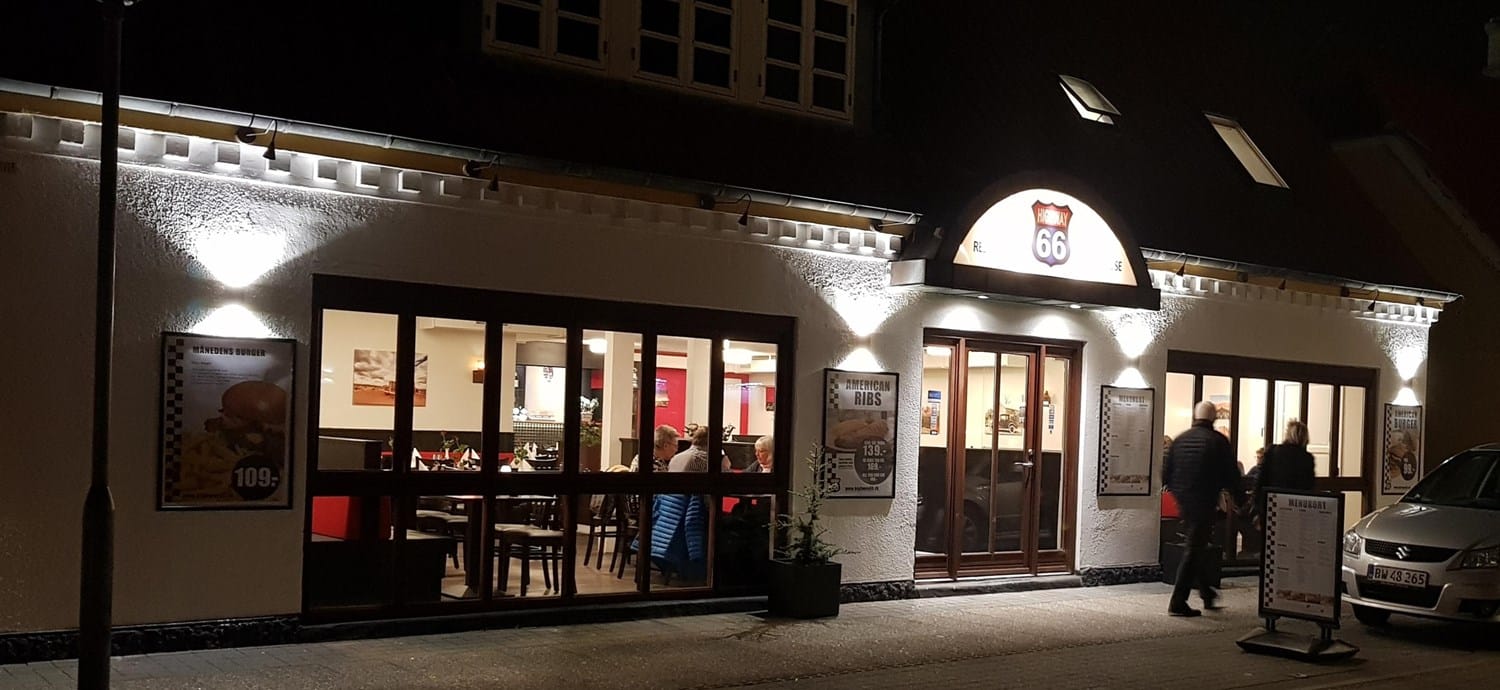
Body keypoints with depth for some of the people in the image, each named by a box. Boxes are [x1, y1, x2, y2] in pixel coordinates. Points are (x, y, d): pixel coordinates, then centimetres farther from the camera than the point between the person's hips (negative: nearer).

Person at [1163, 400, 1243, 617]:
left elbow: (1166, 475, 7)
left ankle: (1207, 593, 30)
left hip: (1183, 502, 5)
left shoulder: (1180, 440, 5)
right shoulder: (1218, 441, -8)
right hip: (1204, 502, -5)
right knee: (1195, 549, -1)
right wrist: (1238, 499, 8)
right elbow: (1231, 475, -6)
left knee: (1197, 545, 21)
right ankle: (1178, 602, -4)